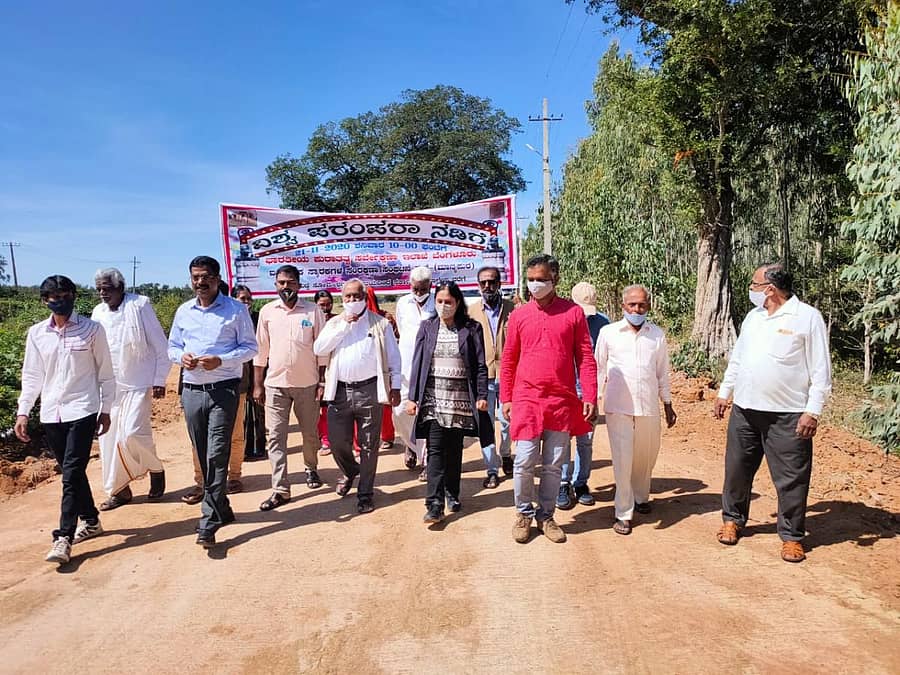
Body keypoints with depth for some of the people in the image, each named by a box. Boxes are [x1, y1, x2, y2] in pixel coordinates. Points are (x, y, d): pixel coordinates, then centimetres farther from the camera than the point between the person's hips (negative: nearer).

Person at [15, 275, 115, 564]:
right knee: (72, 472, 13)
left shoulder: (91, 329, -4)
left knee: (72, 473, -8)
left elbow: (105, 373, 1)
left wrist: (106, 409, 2)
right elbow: (31, 376, 11)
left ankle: (64, 537, -4)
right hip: (51, 414, 4)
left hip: (82, 410, -4)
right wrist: (23, 412, 6)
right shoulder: (36, 333, 5)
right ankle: (90, 520, 29)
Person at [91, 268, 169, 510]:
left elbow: (161, 346, -7)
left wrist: (160, 380, -9)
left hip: (139, 384, -5)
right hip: (109, 386, 5)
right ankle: (119, 490, 20)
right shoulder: (98, 313, 7)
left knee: (132, 433, -14)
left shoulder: (140, 306, -8)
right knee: (108, 436, 6)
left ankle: (156, 470, 14)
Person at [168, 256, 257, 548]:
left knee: (217, 454, -10)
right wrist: (181, 356, -6)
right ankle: (221, 509, 27)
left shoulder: (236, 309, -2)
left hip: (224, 390, -5)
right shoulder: (183, 311, 12)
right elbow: (172, 347, 18)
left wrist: (220, 360, -18)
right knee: (203, 456, 11)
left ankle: (209, 522, -6)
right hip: (192, 390, 5)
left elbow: (250, 347, -3)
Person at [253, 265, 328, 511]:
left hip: (307, 384, -1)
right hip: (275, 384, 1)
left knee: (310, 433, 13)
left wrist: (322, 382, -3)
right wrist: (258, 384, 5)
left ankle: (311, 469, 39)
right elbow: (261, 350, 6)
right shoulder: (267, 311, 2)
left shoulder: (313, 311, -3)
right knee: (276, 437, -1)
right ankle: (280, 489, 4)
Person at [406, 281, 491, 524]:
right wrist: (412, 397, 1)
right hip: (433, 395, 0)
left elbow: (480, 365, 2)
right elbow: (417, 363, 5)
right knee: (435, 449, -8)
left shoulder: (471, 328, 2)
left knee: (454, 449, 9)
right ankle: (434, 504, -10)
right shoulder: (427, 327, 7)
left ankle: (452, 494, 26)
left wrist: (482, 396, -5)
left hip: (460, 396, 0)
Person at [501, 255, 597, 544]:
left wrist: (590, 397, -5)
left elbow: (585, 357, 1)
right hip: (526, 400, 0)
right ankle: (524, 514, 22)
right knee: (524, 462, 0)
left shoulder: (573, 312, 1)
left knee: (554, 465, 9)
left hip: (562, 401, 0)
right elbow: (508, 360, 9)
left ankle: (545, 515, 26)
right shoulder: (518, 315, 4)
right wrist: (506, 398, 6)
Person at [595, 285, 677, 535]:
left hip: (649, 406, 3)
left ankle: (641, 497, 39)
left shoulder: (657, 334, 7)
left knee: (647, 456, 14)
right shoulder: (608, 333, 0)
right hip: (618, 406, -3)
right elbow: (598, 369, 6)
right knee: (622, 460, -4)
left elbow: (662, 373, 14)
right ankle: (623, 513, 7)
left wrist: (668, 405, 15)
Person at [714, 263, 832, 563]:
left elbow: (821, 371, -9)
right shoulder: (753, 316, 11)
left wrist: (813, 411, -14)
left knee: (791, 479, 4)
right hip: (744, 410, 6)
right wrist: (724, 392, 17)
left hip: (787, 415, -5)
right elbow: (736, 359, 19)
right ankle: (732, 519, 31)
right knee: (737, 470, 13)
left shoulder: (808, 317, -8)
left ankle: (792, 536, 19)